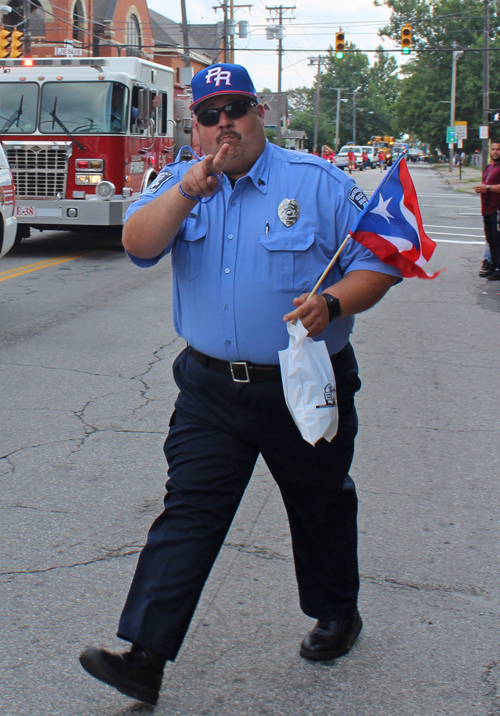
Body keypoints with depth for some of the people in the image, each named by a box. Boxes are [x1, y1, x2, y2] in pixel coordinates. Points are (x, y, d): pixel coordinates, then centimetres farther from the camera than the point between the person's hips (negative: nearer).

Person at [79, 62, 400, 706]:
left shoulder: (319, 183, -4)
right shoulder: (179, 182, 5)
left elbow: (377, 262, -4)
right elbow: (139, 244, -12)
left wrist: (332, 303, -23)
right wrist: (187, 193, -27)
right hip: (211, 388, 2)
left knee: (320, 507, 16)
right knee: (186, 513, -4)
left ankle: (337, 612, 41)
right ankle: (145, 658, -3)